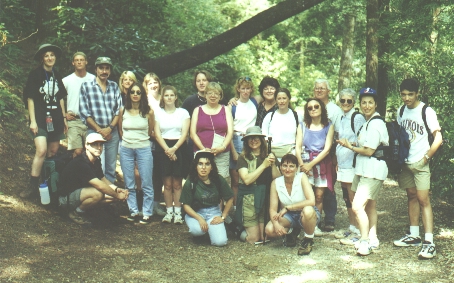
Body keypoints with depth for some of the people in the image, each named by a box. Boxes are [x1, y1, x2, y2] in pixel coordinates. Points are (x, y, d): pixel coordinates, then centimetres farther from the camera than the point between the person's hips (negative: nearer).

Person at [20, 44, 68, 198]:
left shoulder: (57, 76, 12)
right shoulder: (35, 74, -4)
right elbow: (30, 98, -7)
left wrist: (64, 118, 13)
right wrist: (32, 120, -12)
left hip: (55, 119, 6)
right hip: (40, 119, -6)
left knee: (53, 152, 10)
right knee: (41, 150, -19)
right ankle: (32, 186, -14)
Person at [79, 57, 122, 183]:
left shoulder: (114, 86, 11)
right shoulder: (86, 86, 1)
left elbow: (119, 110, 6)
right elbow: (85, 113, -4)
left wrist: (110, 128, -7)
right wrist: (100, 130, -9)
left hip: (112, 133, 3)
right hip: (95, 133, -3)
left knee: (111, 168, 8)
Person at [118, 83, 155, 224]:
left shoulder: (148, 112, -3)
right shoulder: (123, 111, 3)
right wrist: (128, 140, 13)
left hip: (143, 149, -2)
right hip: (126, 149, 2)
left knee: (146, 184, -2)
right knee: (129, 184, 7)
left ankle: (147, 213, 6)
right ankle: (133, 211, 17)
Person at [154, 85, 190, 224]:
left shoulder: (183, 112, 6)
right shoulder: (158, 113, 8)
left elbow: (184, 133, -1)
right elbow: (157, 133, 2)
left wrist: (174, 148, -13)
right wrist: (167, 149, -11)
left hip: (179, 148, -1)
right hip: (163, 149, 1)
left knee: (177, 183, -1)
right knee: (167, 183, 0)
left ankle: (177, 212, 4)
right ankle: (169, 211, 7)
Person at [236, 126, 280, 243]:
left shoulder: (269, 156, 10)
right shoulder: (243, 158, -1)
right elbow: (247, 180, -15)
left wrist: (273, 165, -13)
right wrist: (264, 165, -14)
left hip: (266, 197, 3)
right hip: (249, 199, -3)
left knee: (265, 237, 0)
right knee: (253, 239, -4)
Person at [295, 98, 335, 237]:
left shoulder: (329, 126, 3)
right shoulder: (303, 126, 7)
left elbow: (327, 149, -5)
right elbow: (298, 147, 2)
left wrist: (311, 164, -12)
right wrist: (301, 164, -13)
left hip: (322, 162, 0)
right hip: (305, 162, 0)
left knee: (319, 196, -1)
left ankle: (315, 224, 7)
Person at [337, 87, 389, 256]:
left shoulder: (375, 124, -17)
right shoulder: (368, 122, 15)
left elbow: (369, 151, -19)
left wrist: (350, 147, -5)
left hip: (372, 171, -11)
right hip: (364, 170, 11)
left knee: (357, 206, -16)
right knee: (370, 205, 19)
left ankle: (365, 242, -8)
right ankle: (372, 239, 31)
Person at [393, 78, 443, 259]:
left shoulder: (427, 112, -10)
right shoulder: (401, 111, 8)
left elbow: (438, 139, -12)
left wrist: (426, 158, -13)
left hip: (420, 163, -6)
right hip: (405, 162, 6)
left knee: (423, 199, -9)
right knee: (411, 196, 12)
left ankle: (429, 242, -10)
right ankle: (414, 236, 20)